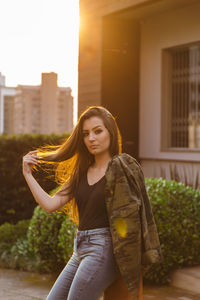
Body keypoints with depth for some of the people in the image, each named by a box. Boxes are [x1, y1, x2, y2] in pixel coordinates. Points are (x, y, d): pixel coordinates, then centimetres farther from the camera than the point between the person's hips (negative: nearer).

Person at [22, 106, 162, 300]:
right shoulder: (81, 172, 13)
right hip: (80, 250, 8)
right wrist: (27, 174, 5)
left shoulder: (122, 167, -7)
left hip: (103, 249, -8)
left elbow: (132, 216, -9)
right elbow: (50, 204, 6)